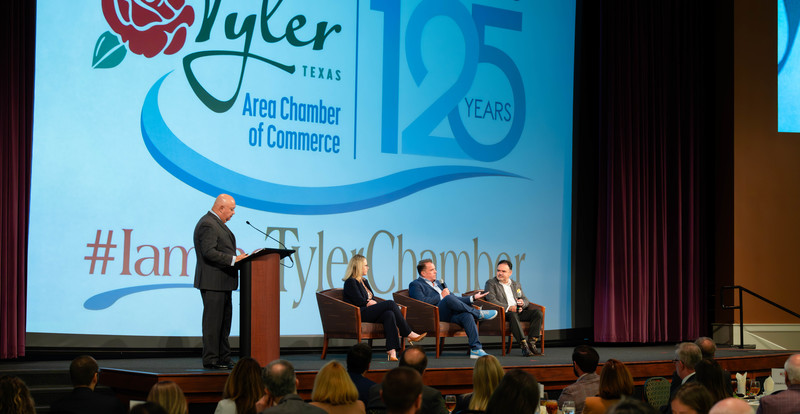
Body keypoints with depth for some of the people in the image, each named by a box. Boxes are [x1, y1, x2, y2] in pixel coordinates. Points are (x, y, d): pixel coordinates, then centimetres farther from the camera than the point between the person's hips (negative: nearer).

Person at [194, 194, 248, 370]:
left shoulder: (216, 223, 19)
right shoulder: (207, 224, -15)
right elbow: (209, 252, -23)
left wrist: (237, 258, 12)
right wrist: (233, 259, -24)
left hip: (222, 283, 11)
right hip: (212, 283, -11)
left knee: (224, 321, 15)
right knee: (213, 322, -6)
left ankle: (223, 358, 21)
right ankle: (210, 360, -2)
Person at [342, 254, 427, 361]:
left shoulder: (364, 281, 28)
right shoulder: (350, 282, -1)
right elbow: (359, 301, -11)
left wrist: (374, 303, 0)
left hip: (370, 313, 8)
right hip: (360, 315, -8)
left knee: (389, 314, -28)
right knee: (390, 303, -23)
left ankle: (391, 351, -44)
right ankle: (409, 334, -17)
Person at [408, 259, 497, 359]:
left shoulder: (438, 283, 33)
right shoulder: (415, 285, 8)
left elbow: (455, 299, 34)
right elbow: (421, 302, -11)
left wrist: (472, 298, 22)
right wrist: (441, 296, -3)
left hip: (450, 314, 7)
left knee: (467, 315, -27)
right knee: (449, 298, -35)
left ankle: (476, 349, -35)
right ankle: (479, 314, -19)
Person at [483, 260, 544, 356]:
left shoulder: (516, 284, 26)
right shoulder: (491, 283, 8)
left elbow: (526, 300, 22)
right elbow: (492, 301, -7)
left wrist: (522, 302, -5)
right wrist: (508, 308, -19)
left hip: (519, 312, 6)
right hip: (502, 313, -6)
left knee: (538, 312, -18)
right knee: (513, 315, -39)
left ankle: (531, 343, -25)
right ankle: (524, 345, -43)